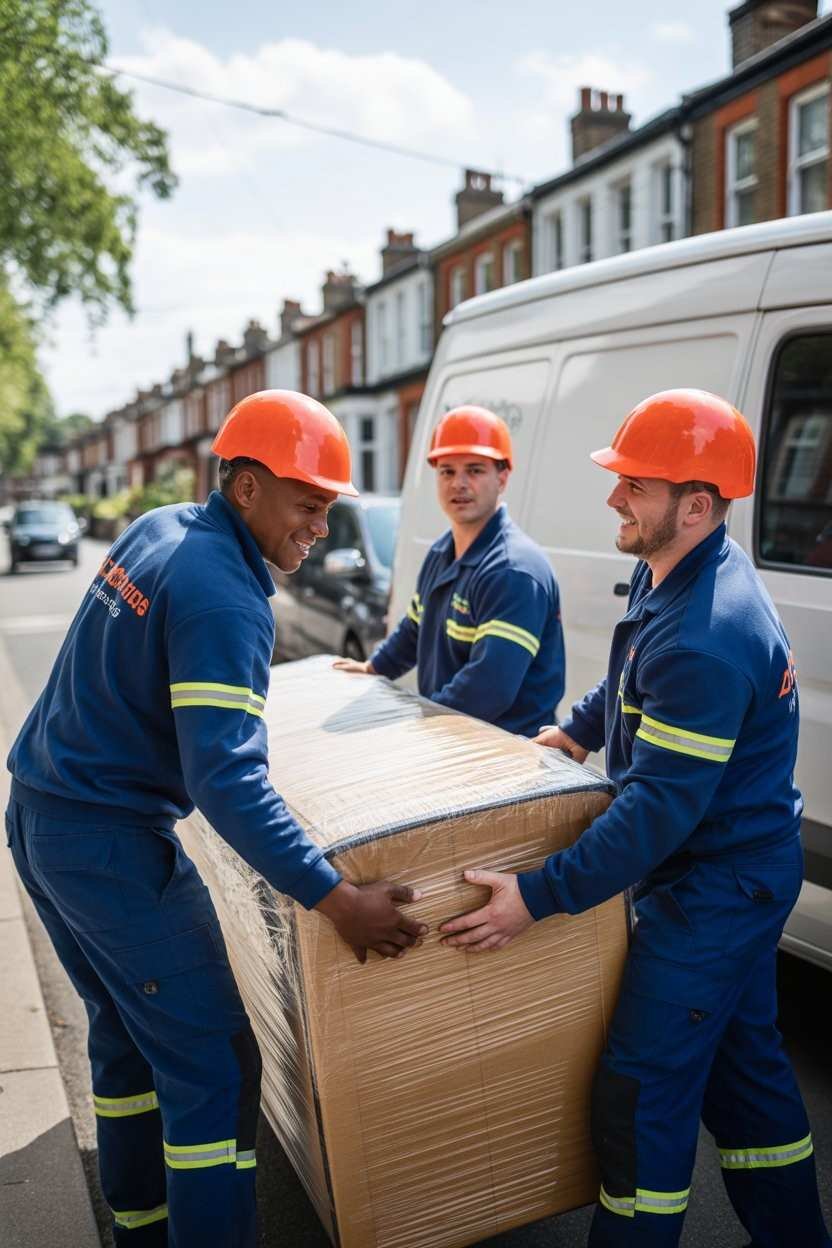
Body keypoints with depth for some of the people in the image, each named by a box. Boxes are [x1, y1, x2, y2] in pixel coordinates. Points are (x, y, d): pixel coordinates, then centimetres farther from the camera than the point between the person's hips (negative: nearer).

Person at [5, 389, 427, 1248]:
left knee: (124, 1032, 21)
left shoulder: (157, 529, 6)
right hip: (112, 845, -10)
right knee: (212, 1067, -2)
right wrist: (338, 900, -29)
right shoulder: (222, 597, -22)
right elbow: (226, 782, -29)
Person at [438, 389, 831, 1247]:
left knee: (642, 1088, -1)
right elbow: (630, 681, 22)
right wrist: (578, 731, 12)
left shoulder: (704, 639, -31)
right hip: (737, 875, 10)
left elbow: (660, 807, -31)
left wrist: (539, 897, -29)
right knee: (742, 1062, 22)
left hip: (715, 887, -10)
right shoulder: (671, 575, 2)